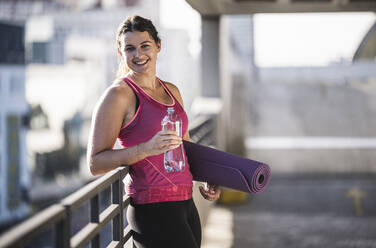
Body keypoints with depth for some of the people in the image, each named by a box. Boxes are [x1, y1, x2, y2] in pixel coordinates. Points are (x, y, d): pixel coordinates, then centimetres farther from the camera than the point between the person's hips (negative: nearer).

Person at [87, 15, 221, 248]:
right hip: (153, 208, -7)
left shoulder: (172, 91, 15)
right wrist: (147, 148, -25)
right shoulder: (119, 94, -7)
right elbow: (96, 163, -13)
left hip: (185, 203, 8)